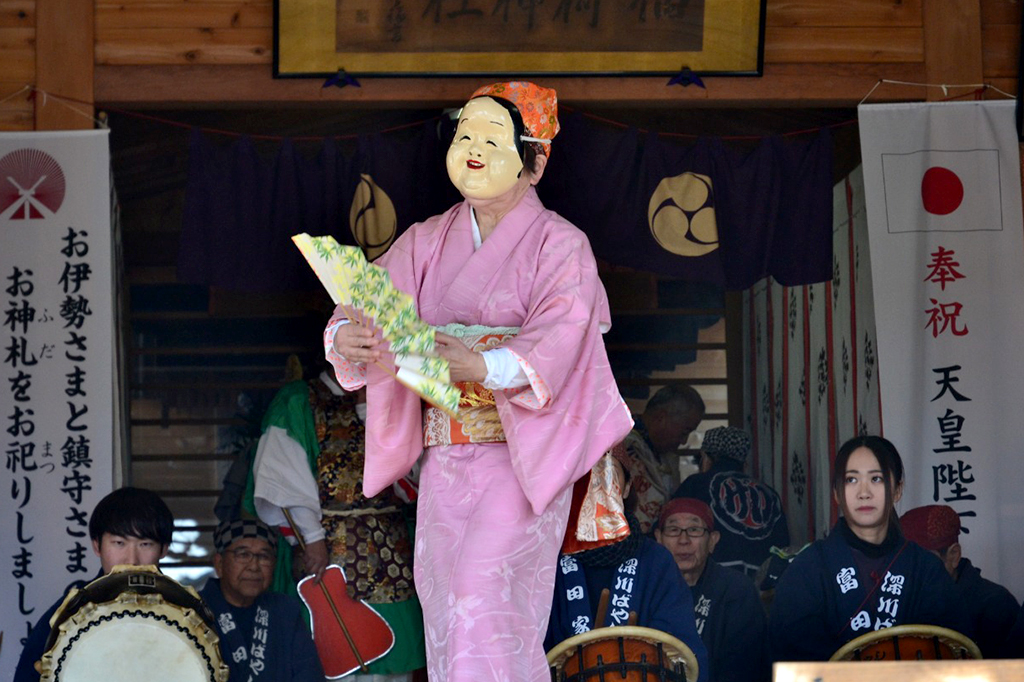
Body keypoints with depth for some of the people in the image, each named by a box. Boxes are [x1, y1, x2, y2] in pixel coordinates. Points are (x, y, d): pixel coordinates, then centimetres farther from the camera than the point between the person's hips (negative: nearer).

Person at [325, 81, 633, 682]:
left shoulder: (559, 245, -4)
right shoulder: (428, 241, 12)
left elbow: (557, 341, -19)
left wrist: (482, 367, -37)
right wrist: (348, 338, -25)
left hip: (522, 453, -5)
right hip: (444, 457, 5)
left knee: (487, 601, -17)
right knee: (446, 603, 2)